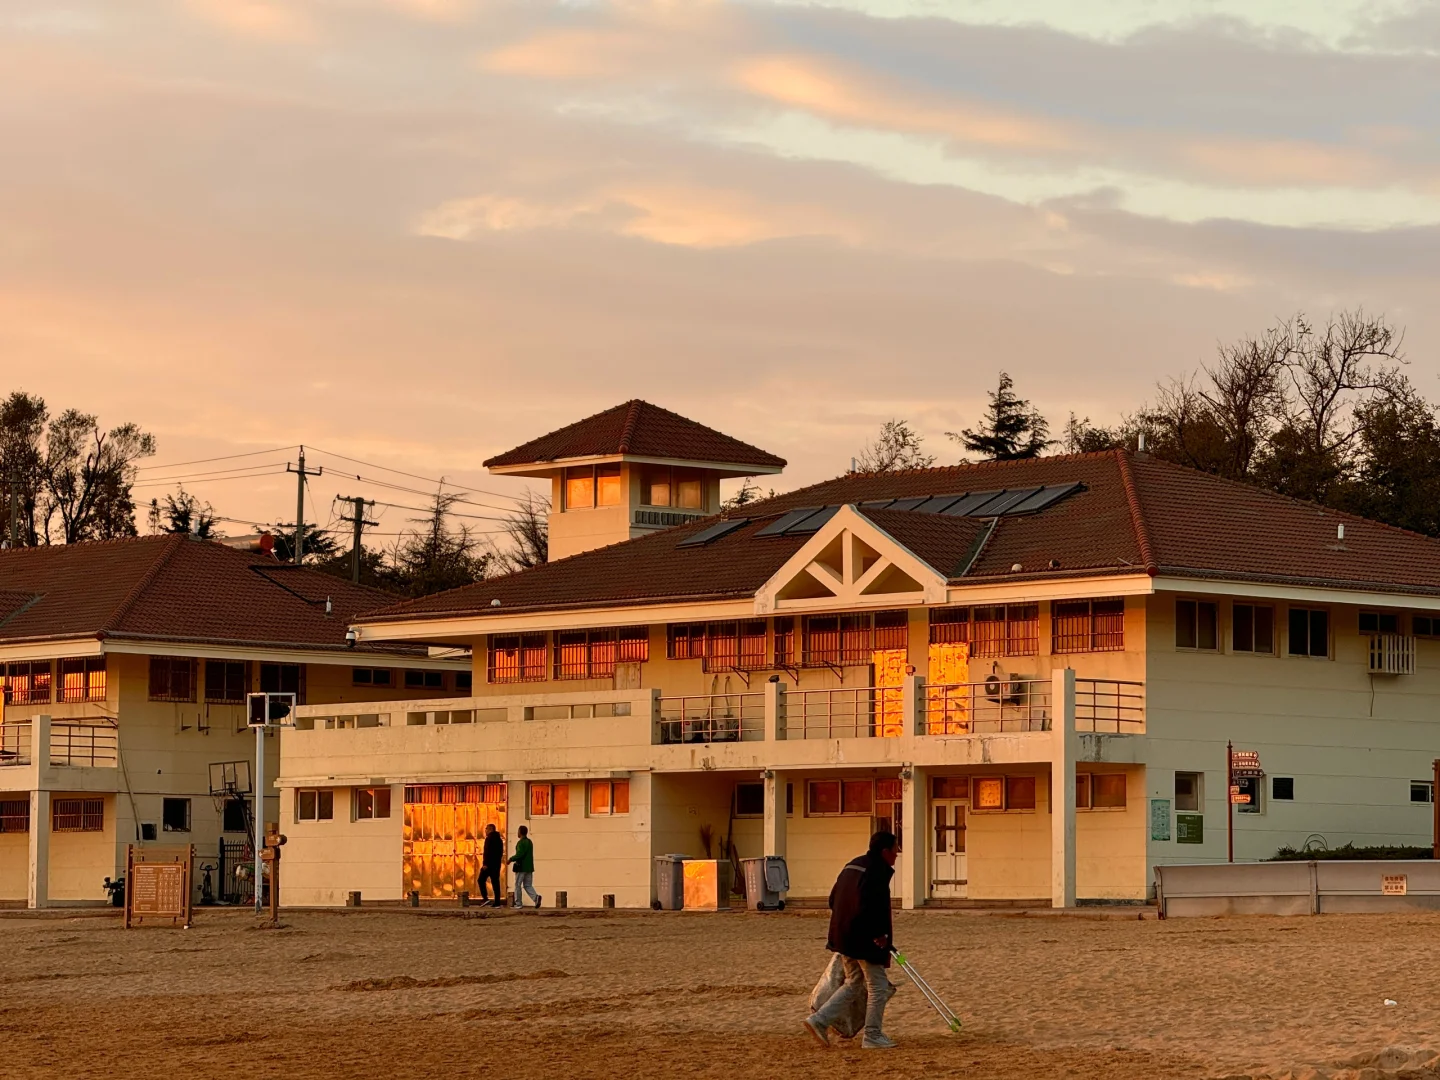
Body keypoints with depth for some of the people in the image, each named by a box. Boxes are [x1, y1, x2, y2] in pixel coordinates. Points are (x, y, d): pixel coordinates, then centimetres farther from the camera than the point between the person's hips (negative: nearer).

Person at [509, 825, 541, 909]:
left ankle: (518, 904, 5)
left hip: (521, 867, -7)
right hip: (529, 867, 7)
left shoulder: (521, 843, -13)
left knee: (518, 885, 3)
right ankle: (536, 897, -14)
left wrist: (511, 859, -6)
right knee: (527, 885, 10)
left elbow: (519, 854, -21)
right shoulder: (529, 842, 13)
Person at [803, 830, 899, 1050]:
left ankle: (819, 1020, 10)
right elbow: (869, 906, -26)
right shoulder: (877, 871, -15)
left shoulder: (852, 866, 15)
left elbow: (833, 900, 18)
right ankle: (873, 1036, 6)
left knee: (853, 983, 19)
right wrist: (879, 934, -17)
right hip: (865, 940, -9)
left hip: (844, 937, 9)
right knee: (878, 986, 2)